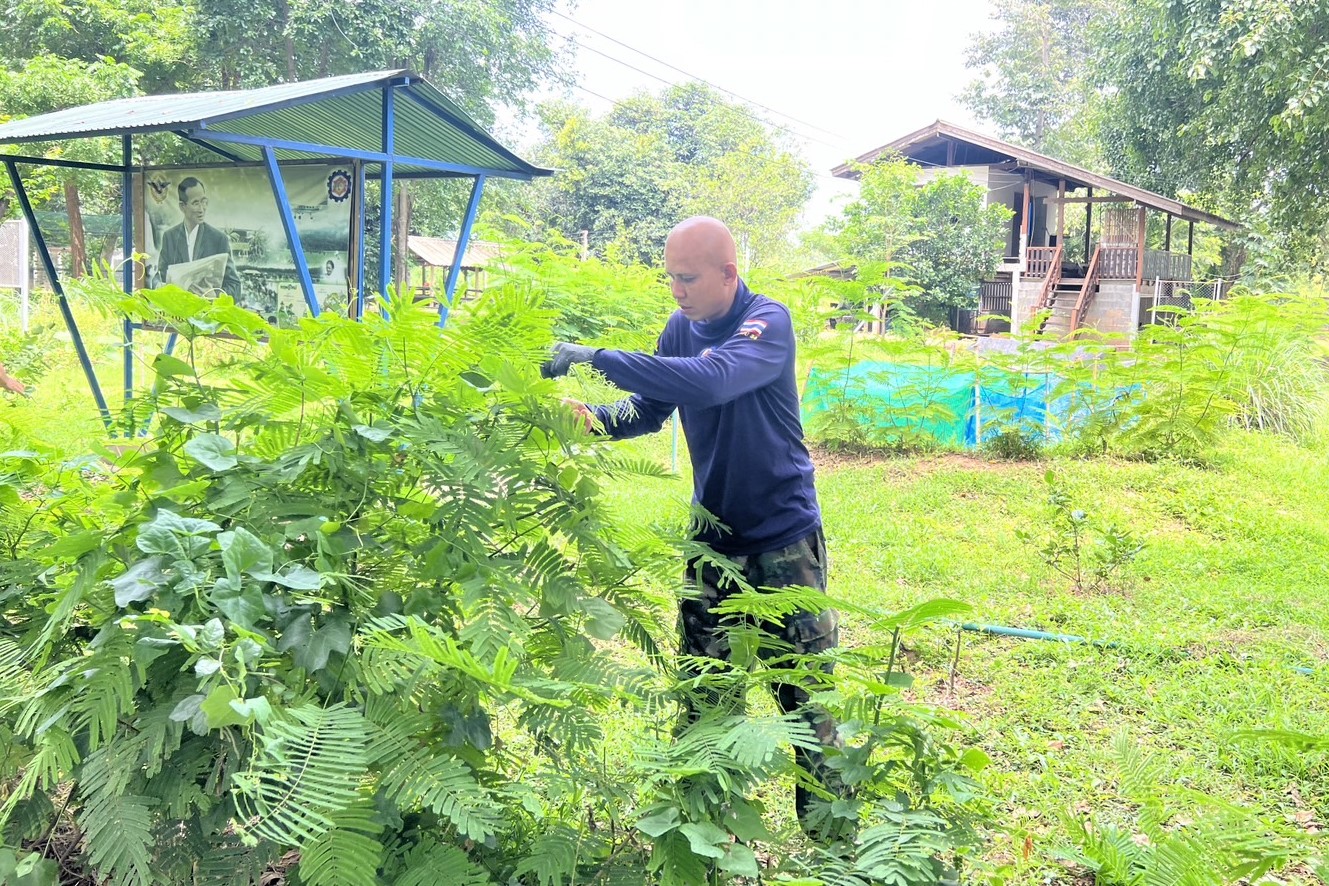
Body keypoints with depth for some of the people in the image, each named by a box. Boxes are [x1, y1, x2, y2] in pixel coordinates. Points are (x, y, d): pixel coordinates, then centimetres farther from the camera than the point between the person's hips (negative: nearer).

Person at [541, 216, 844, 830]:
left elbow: (710, 382, -37)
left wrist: (599, 358, -37)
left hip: (783, 534, -6)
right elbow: (647, 411, 9)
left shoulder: (768, 321, -18)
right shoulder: (680, 330, 2)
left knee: (804, 687, 3)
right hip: (714, 534, 6)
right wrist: (592, 416, -12)